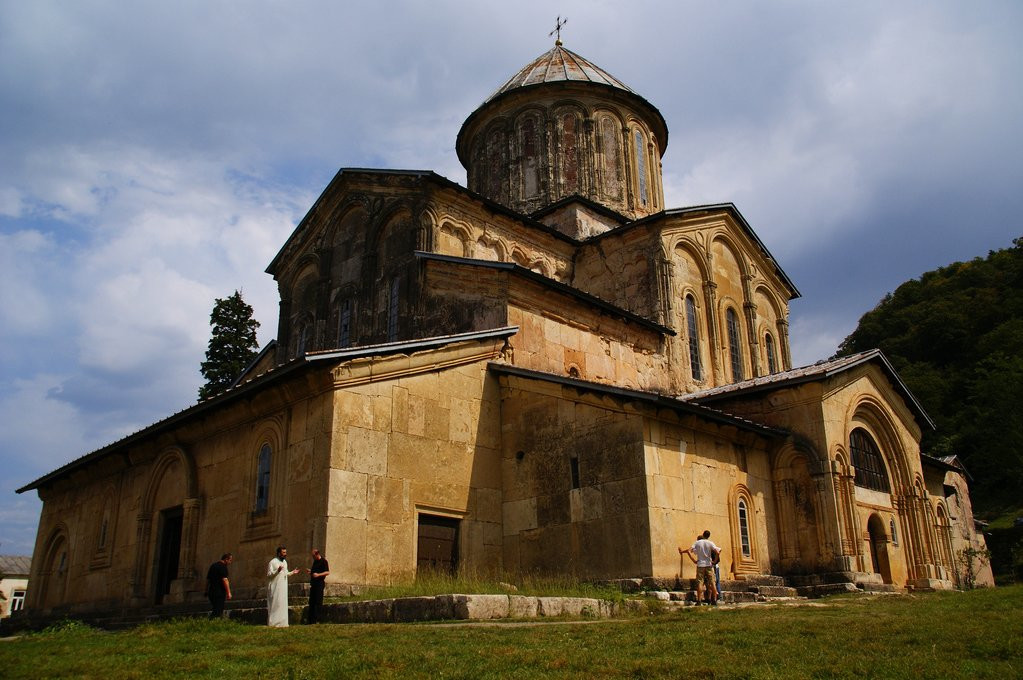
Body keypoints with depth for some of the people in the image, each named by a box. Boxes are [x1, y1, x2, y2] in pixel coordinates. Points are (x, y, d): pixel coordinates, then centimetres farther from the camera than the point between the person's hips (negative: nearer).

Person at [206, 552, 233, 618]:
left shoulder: (213, 565, 17)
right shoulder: (223, 567, -10)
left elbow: (208, 579, 22)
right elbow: (224, 580, -18)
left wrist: (207, 591, 28)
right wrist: (228, 592, -18)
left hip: (211, 591, 9)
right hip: (219, 593, -9)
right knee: (218, 611, -8)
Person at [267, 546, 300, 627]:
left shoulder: (285, 562, 13)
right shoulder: (272, 562, -9)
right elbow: (268, 575, -14)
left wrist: (292, 573, 8)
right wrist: (277, 571, -27)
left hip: (283, 588, 7)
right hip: (275, 587, -7)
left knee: (283, 604, 6)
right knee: (275, 604, -6)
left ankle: (282, 623, 10)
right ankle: (273, 623, -1)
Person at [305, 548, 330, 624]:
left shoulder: (323, 561, -10)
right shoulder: (315, 561, 16)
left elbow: (327, 572, -15)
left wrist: (318, 575, -24)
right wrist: (310, 571, 11)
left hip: (320, 584, -9)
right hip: (313, 583, 9)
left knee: (318, 602, -6)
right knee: (311, 601, 8)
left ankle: (316, 620, -3)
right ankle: (311, 620, 14)